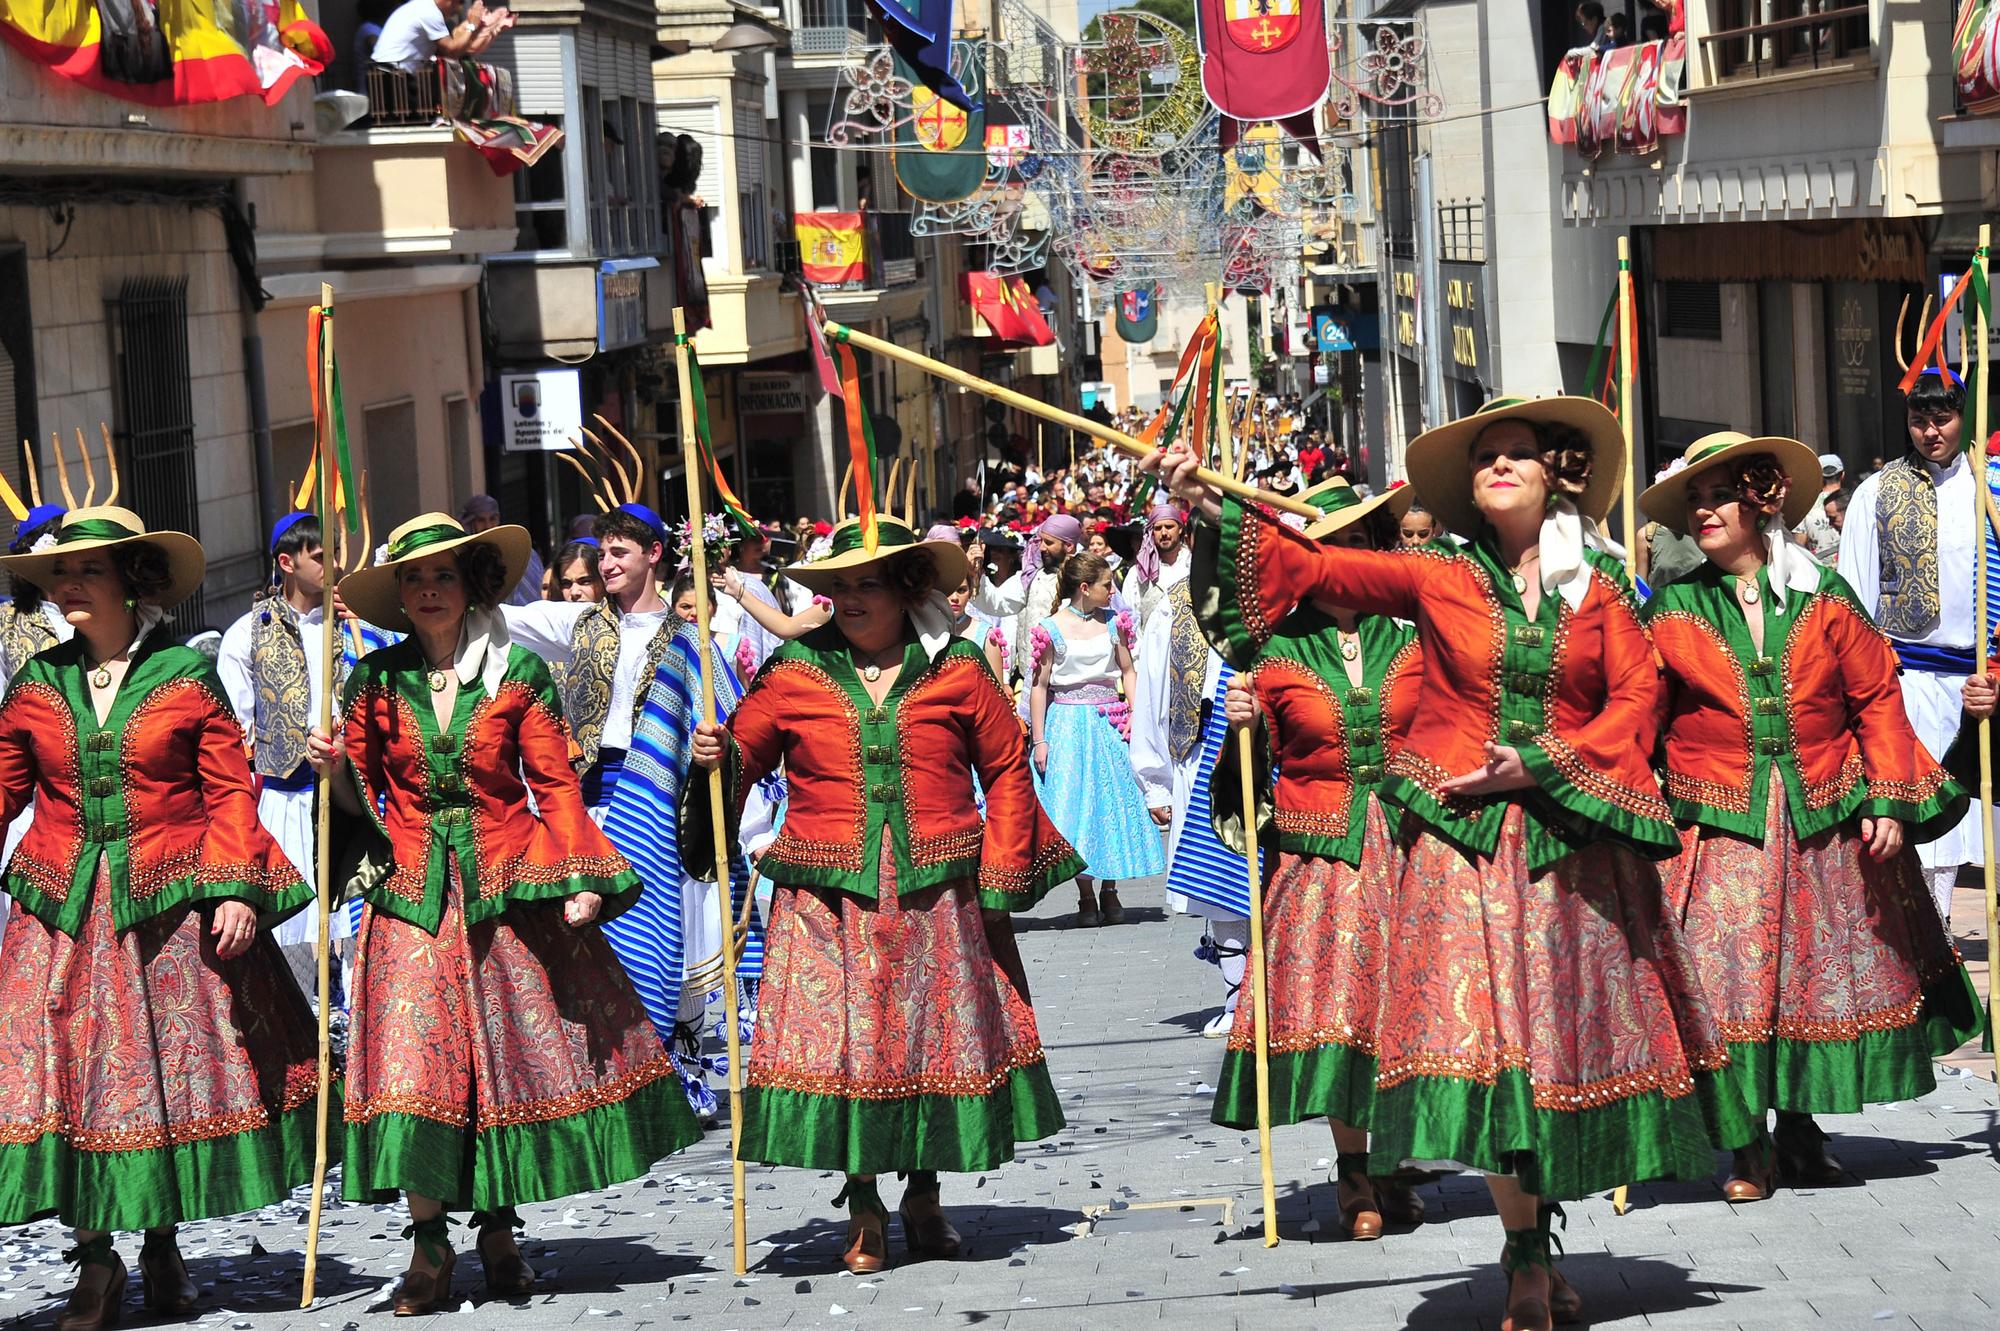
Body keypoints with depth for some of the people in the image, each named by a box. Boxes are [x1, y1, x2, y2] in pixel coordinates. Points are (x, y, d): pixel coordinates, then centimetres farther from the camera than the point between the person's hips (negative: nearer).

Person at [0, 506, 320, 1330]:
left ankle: (161, 1243, 23)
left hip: (172, 907, -2)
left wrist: (236, 889, -10)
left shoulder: (187, 676, -1)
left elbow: (230, 789, -1)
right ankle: (95, 1260, 9)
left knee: (177, 1072, 5)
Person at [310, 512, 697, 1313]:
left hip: (508, 890, 0)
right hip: (412, 896, 0)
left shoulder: (519, 675, 2)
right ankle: (429, 1244, 2)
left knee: (519, 1056, 1)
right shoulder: (377, 682, 5)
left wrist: (579, 879, -7)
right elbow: (360, 798, 10)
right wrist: (334, 770, -11)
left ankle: (499, 1229, 17)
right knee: (414, 1065, -8)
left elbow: (555, 786, 2)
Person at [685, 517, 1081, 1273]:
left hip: (936, 897, 0)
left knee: (937, 1040, 7)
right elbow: (743, 756, 9)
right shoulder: (793, 673, 4)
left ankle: (924, 1195, 25)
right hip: (829, 901, 0)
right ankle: (862, 1209, 11)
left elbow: (1006, 771, 8)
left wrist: (998, 880, 2)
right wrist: (716, 758, -15)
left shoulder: (957, 671, 4)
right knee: (840, 1042, -3)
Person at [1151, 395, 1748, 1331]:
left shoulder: (1598, 590, 7)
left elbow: (1638, 699, 2)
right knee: (1487, 1040, -10)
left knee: (1568, 1038, 4)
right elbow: (1316, 567, 1)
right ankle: (1527, 1256, -2)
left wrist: (1546, 762, -10)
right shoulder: (1438, 578, 4)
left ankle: (1536, 1236, 18)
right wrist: (1211, 506, -9)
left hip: (1574, 841, 2)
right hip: (1463, 836, -2)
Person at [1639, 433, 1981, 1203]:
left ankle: (1801, 1130, 22)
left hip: (1824, 820, 2)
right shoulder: (1672, 612, 1)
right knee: (1731, 982, -5)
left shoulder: (1823, 597, 4)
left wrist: (1886, 799, -3)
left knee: (1821, 976, 7)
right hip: (1720, 823, -1)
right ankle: (1749, 1147, 6)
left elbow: (1878, 699, 5)